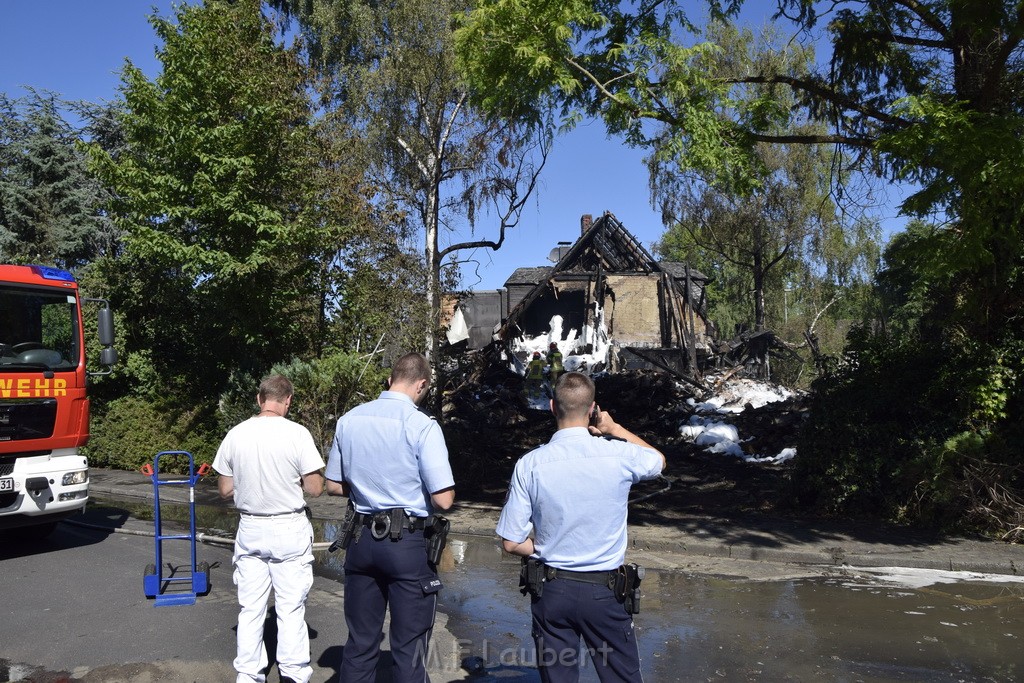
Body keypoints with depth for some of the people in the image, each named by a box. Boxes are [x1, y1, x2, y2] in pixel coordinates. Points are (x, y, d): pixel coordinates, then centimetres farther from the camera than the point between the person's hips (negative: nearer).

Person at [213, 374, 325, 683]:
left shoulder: (235, 434, -2)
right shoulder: (297, 433, -14)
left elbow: (225, 489, 4)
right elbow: (315, 488, -11)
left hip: (250, 529, 3)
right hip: (289, 530, -3)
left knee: (250, 608, 12)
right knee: (291, 608, 6)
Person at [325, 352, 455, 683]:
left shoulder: (348, 420, 2)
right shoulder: (423, 426, -15)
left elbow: (334, 486, 10)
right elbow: (443, 500, -16)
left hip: (361, 540, 5)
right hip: (408, 544, -5)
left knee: (360, 642, 18)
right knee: (409, 648, 8)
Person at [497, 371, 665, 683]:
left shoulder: (530, 464, -11)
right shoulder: (619, 455, -12)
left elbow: (511, 543, -6)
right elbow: (658, 460, 13)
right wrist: (614, 428, 12)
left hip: (550, 590, 1)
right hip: (604, 591, -1)